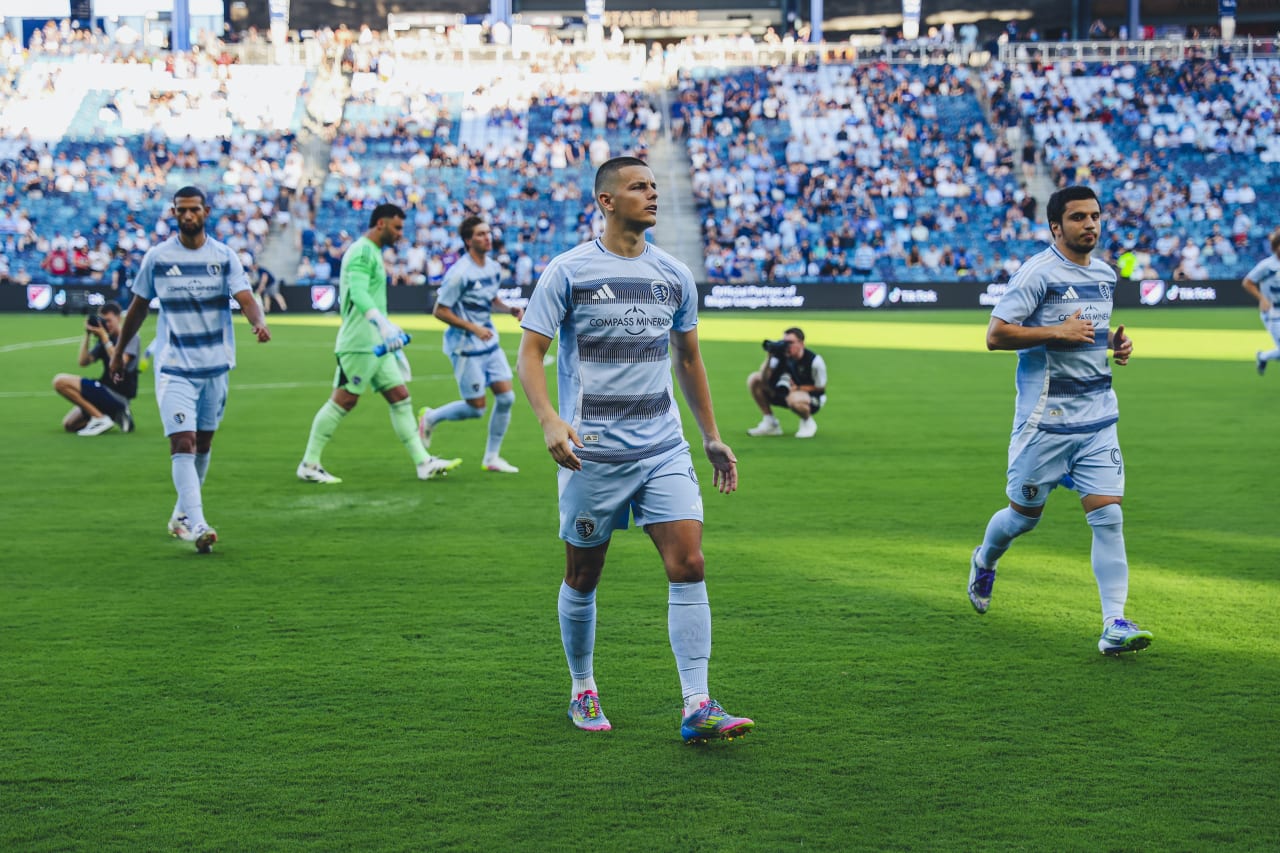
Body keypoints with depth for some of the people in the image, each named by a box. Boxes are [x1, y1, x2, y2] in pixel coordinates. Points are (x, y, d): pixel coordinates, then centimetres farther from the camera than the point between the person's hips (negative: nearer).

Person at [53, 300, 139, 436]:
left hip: (117, 393, -9)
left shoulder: (130, 338, -6)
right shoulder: (104, 340, 16)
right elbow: (84, 362, 7)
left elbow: (119, 364, -22)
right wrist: (87, 335, 1)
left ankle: (100, 418, -16)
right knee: (69, 425, 9)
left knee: (61, 381, -18)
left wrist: (104, 338, -19)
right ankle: (115, 415, 7)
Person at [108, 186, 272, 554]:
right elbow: (138, 306, 11)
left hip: (215, 364, 2)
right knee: (182, 443, -16)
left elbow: (245, 298, -12)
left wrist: (259, 322, -34)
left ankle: (182, 514, 31)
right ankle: (196, 526, -23)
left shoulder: (224, 257, 0)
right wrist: (120, 350, 17)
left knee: (203, 444, 13)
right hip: (174, 367, -2)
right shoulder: (157, 257, 0)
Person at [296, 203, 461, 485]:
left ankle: (423, 462, 5)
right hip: (359, 343, -10)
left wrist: (393, 339, 29)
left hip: (376, 344, 10)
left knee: (401, 397, 6)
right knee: (343, 401, -6)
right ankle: (309, 465, 1)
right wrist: (383, 324, -42)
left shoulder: (373, 253, 20)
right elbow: (358, 293, -27)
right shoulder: (362, 252, -11)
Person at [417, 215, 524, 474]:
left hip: (489, 343, 7)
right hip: (466, 346, -7)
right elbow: (440, 311, -16)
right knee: (476, 407, -4)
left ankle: (492, 457, 11)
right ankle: (430, 417, 23)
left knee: (506, 396, -1)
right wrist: (474, 328, -23)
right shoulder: (460, 273, -19)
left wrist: (510, 308, 1)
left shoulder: (494, 268, 5)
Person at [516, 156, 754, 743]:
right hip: (591, 452, -3)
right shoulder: (568, 271, -4)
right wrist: (549, 420, -22)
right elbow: (529, 352, -6)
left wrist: (711, 437, 20)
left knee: (688, 567, -9)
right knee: (583, 578, 7)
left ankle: (697, 709, -9)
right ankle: (583, 693, 28)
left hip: (664, 449, 3)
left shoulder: (674, 275, 9)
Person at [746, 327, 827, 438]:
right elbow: (763, 379, -19)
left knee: (794, 399, -43)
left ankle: (808, 423, -6)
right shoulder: (781, 357, -13)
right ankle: (770, 423, 1)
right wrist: (769, 357, -31)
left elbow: (820, 387, -13)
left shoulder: (815, 361, -22)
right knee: (754, 379, -8)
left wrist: (797, 388, -23)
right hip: (785, 393, 6)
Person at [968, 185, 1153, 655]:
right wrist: (1057, 332, -21)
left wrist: (1112, 342, 8)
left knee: (1108, 515, -7)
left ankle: (1114, 624, -10)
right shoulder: (1038, 273, -11)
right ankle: (984, 561, 42)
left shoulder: (1105, 274, 12)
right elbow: (995, 335, -16)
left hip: (1098, 416, 5)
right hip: (1046, 418, -5)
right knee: (1024, 515, 9)